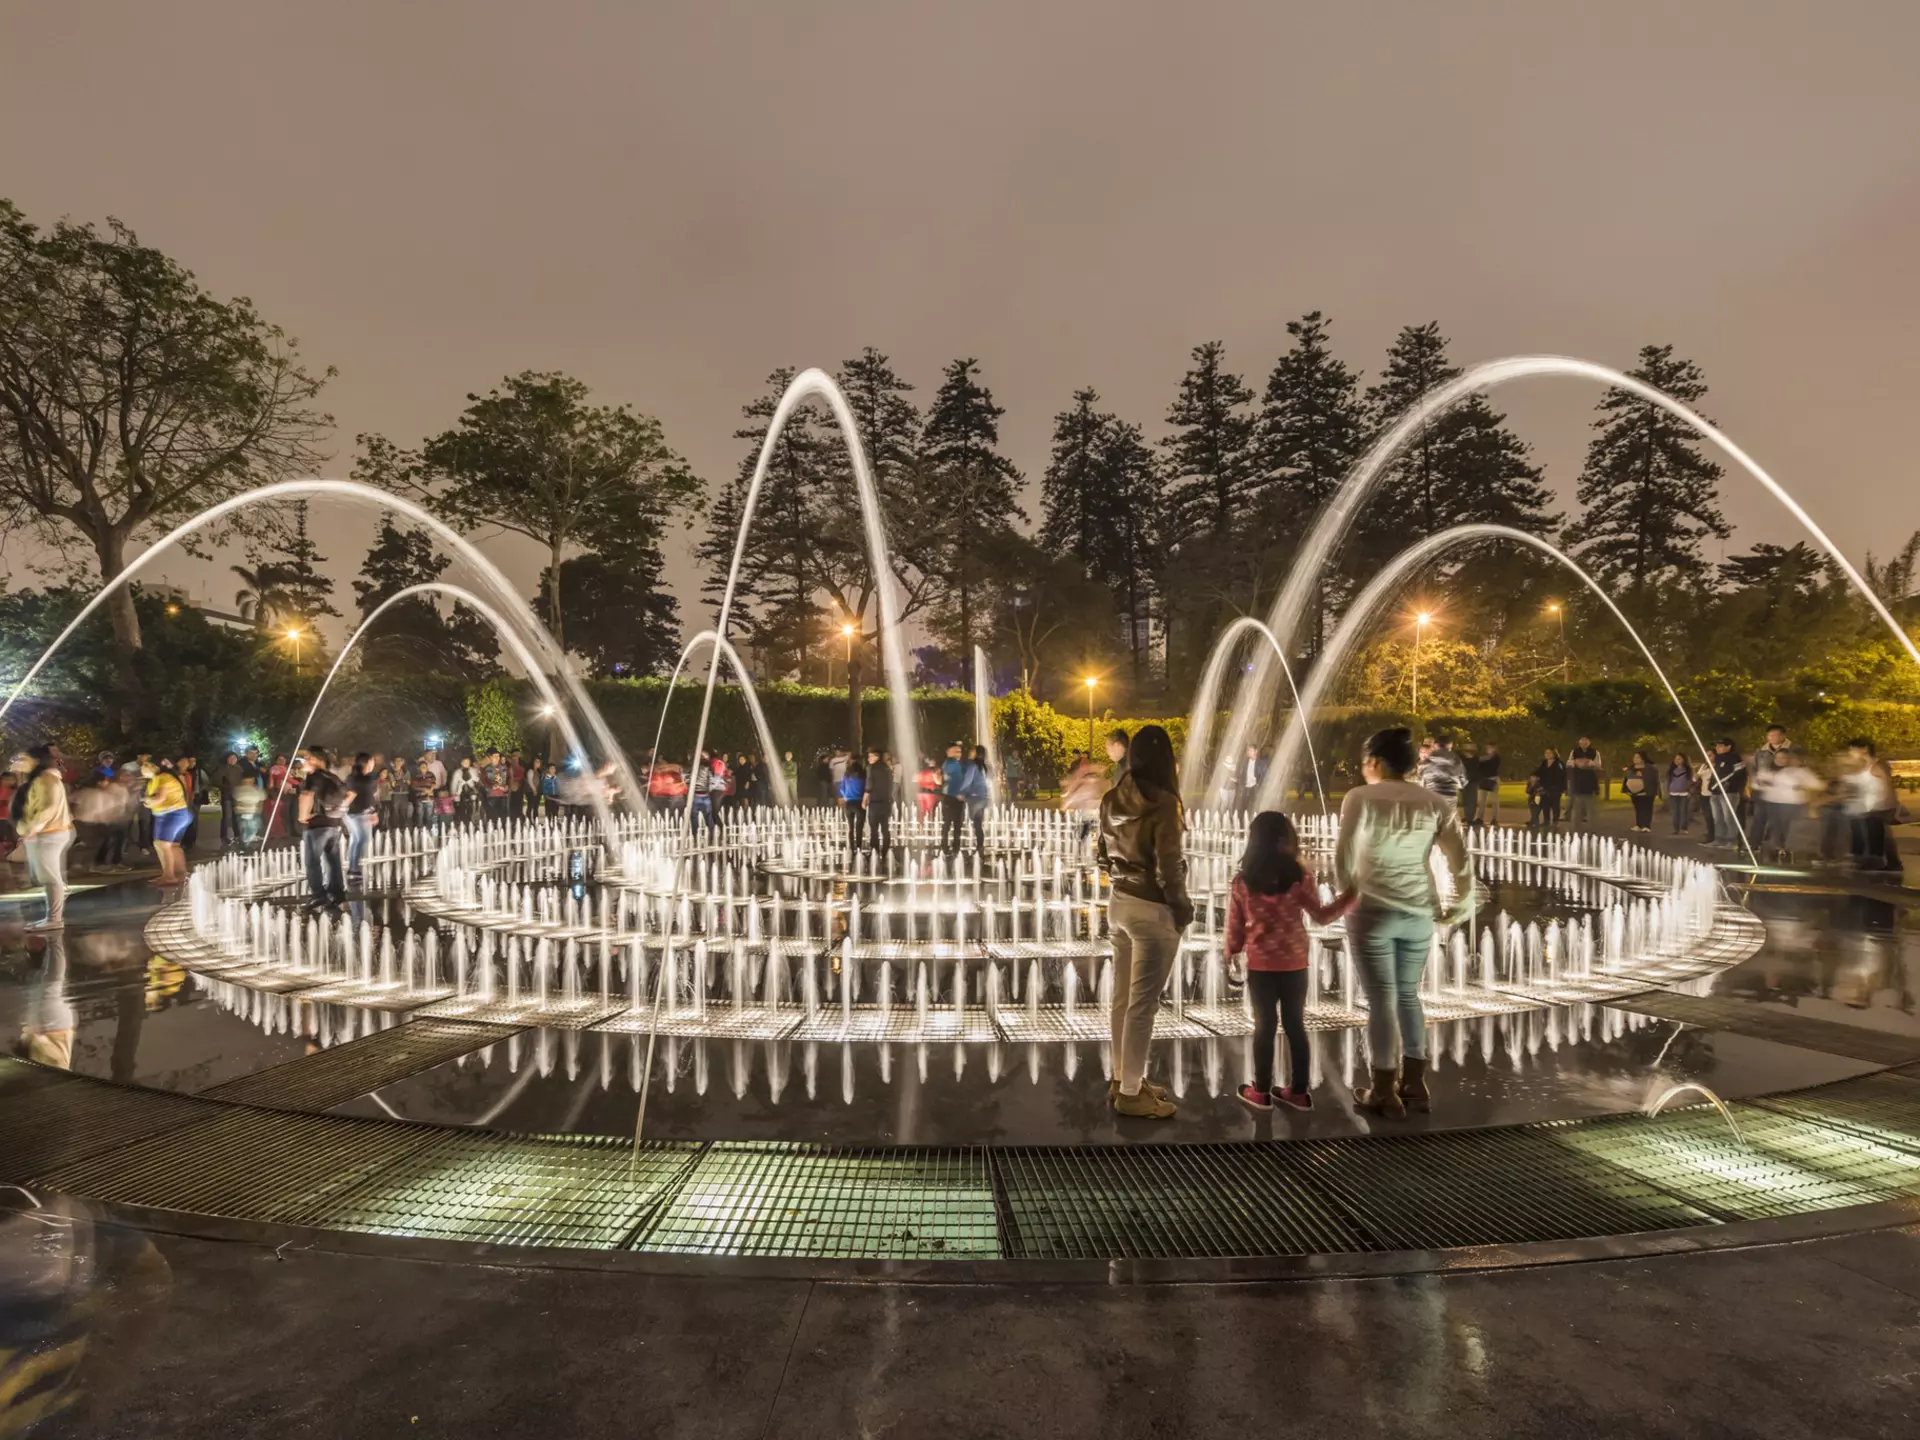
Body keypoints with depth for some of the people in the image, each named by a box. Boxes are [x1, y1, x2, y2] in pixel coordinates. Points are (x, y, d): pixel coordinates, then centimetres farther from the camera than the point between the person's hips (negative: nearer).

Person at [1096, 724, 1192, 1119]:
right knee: (1143, 1003, 2)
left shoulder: (1112, 799, 4)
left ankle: (1123, 1078, 30)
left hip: (1120, 902, 8)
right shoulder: (1163, 803, -18)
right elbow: (1168, 866, -17)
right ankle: (1130, 1092, 13)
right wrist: (1183, 907, -5)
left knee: (1123, 998, 17)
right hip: (1153, 910, -8)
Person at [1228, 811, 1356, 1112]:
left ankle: (1261, 1091, 17)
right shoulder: (1301, 876, -9)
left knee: (1264, 1026, 9)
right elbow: (1321, 916, -3)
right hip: (1295, 964, 1)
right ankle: (1298, 1091, 20)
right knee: (1295, 1024, 12)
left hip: (1260, 965, -1)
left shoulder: (1242, 881, -7)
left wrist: (1231, 952, 16)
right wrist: (1351, 896, 6)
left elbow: (1234, 925, -1)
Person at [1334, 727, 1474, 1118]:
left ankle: (1385, 1092, 14)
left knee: (1382, 999, 5)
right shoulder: (1434, 803, 3)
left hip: (1373, 910, -4)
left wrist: (1351, 890, 7)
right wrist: (1457, 906, 14)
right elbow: (1461, 860, 1)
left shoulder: (1360, 797, -8)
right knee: (1408, 994, 19)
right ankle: (1415, 1084, 27)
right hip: (1419, 914, 4)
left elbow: (1344, 857, -12)